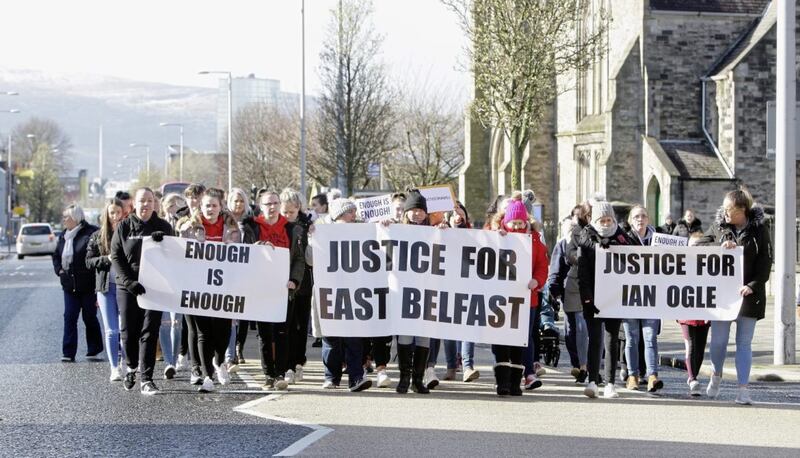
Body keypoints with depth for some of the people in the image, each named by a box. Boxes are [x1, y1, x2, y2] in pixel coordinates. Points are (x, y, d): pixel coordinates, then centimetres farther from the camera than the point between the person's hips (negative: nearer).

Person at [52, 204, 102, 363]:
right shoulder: (63, 236, 11)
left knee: (90, 318, 6)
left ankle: (93, 350, 19)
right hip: (70, 285, 6)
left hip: (88, 285, -6)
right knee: (69, 317, 1)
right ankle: (68, 353, 1)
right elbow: (56, 256, 21)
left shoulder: (91, 233, -12)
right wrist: (60, 270, 4)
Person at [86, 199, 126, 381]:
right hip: (106, 287, 1)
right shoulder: (98, 236, 8)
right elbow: (89, 261, 4)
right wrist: (107, 259, -11)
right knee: (111, 330, 1)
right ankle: (115, 368, 6)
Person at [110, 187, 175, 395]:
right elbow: (116, 257, 2)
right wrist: (129, 281, -11)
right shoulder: (124, 227, 5)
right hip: (128, 287, 1)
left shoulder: (163, 227, 6)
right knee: (128, 331, 4)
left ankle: (146, 379, -4)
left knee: (149, 332, -6)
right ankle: (131, 367, 30)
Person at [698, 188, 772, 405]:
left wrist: (752, 285, -16)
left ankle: (743, 389, 2)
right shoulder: (719, 225, 5)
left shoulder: (759, 229, 0)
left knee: (744, 343, 1)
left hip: (748, 294, -1)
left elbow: (766, 260, -3)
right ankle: (716, 376, 32)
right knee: (718, 340, 5)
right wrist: (720, 246, -16)